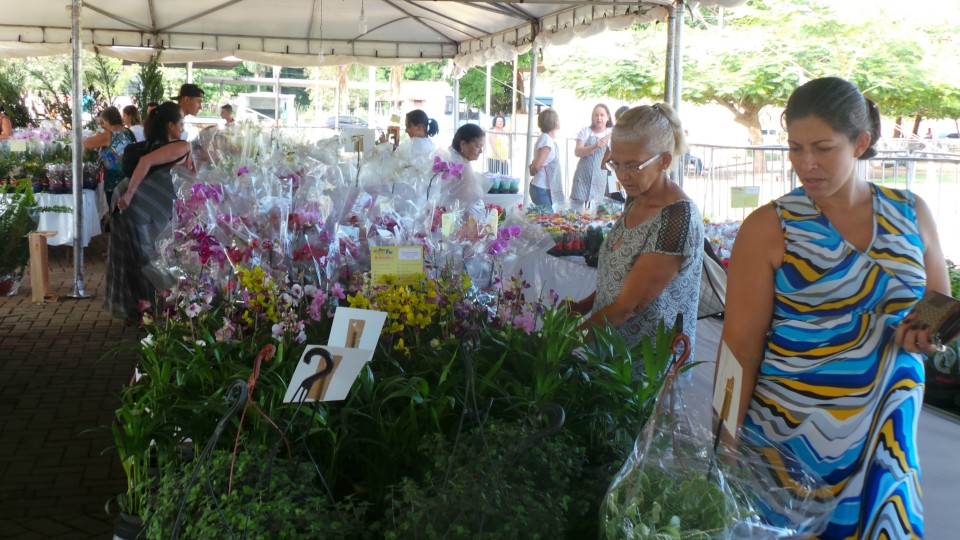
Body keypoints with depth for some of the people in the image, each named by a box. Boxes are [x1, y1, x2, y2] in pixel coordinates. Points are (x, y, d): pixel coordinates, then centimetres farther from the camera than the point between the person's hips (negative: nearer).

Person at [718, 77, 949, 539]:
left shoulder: (911, 214, 3)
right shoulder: (768, 228, -9)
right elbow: (741, 348, -9)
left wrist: (928, 332, -6)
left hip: (889, 436, 4)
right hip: (791, 436, -3)